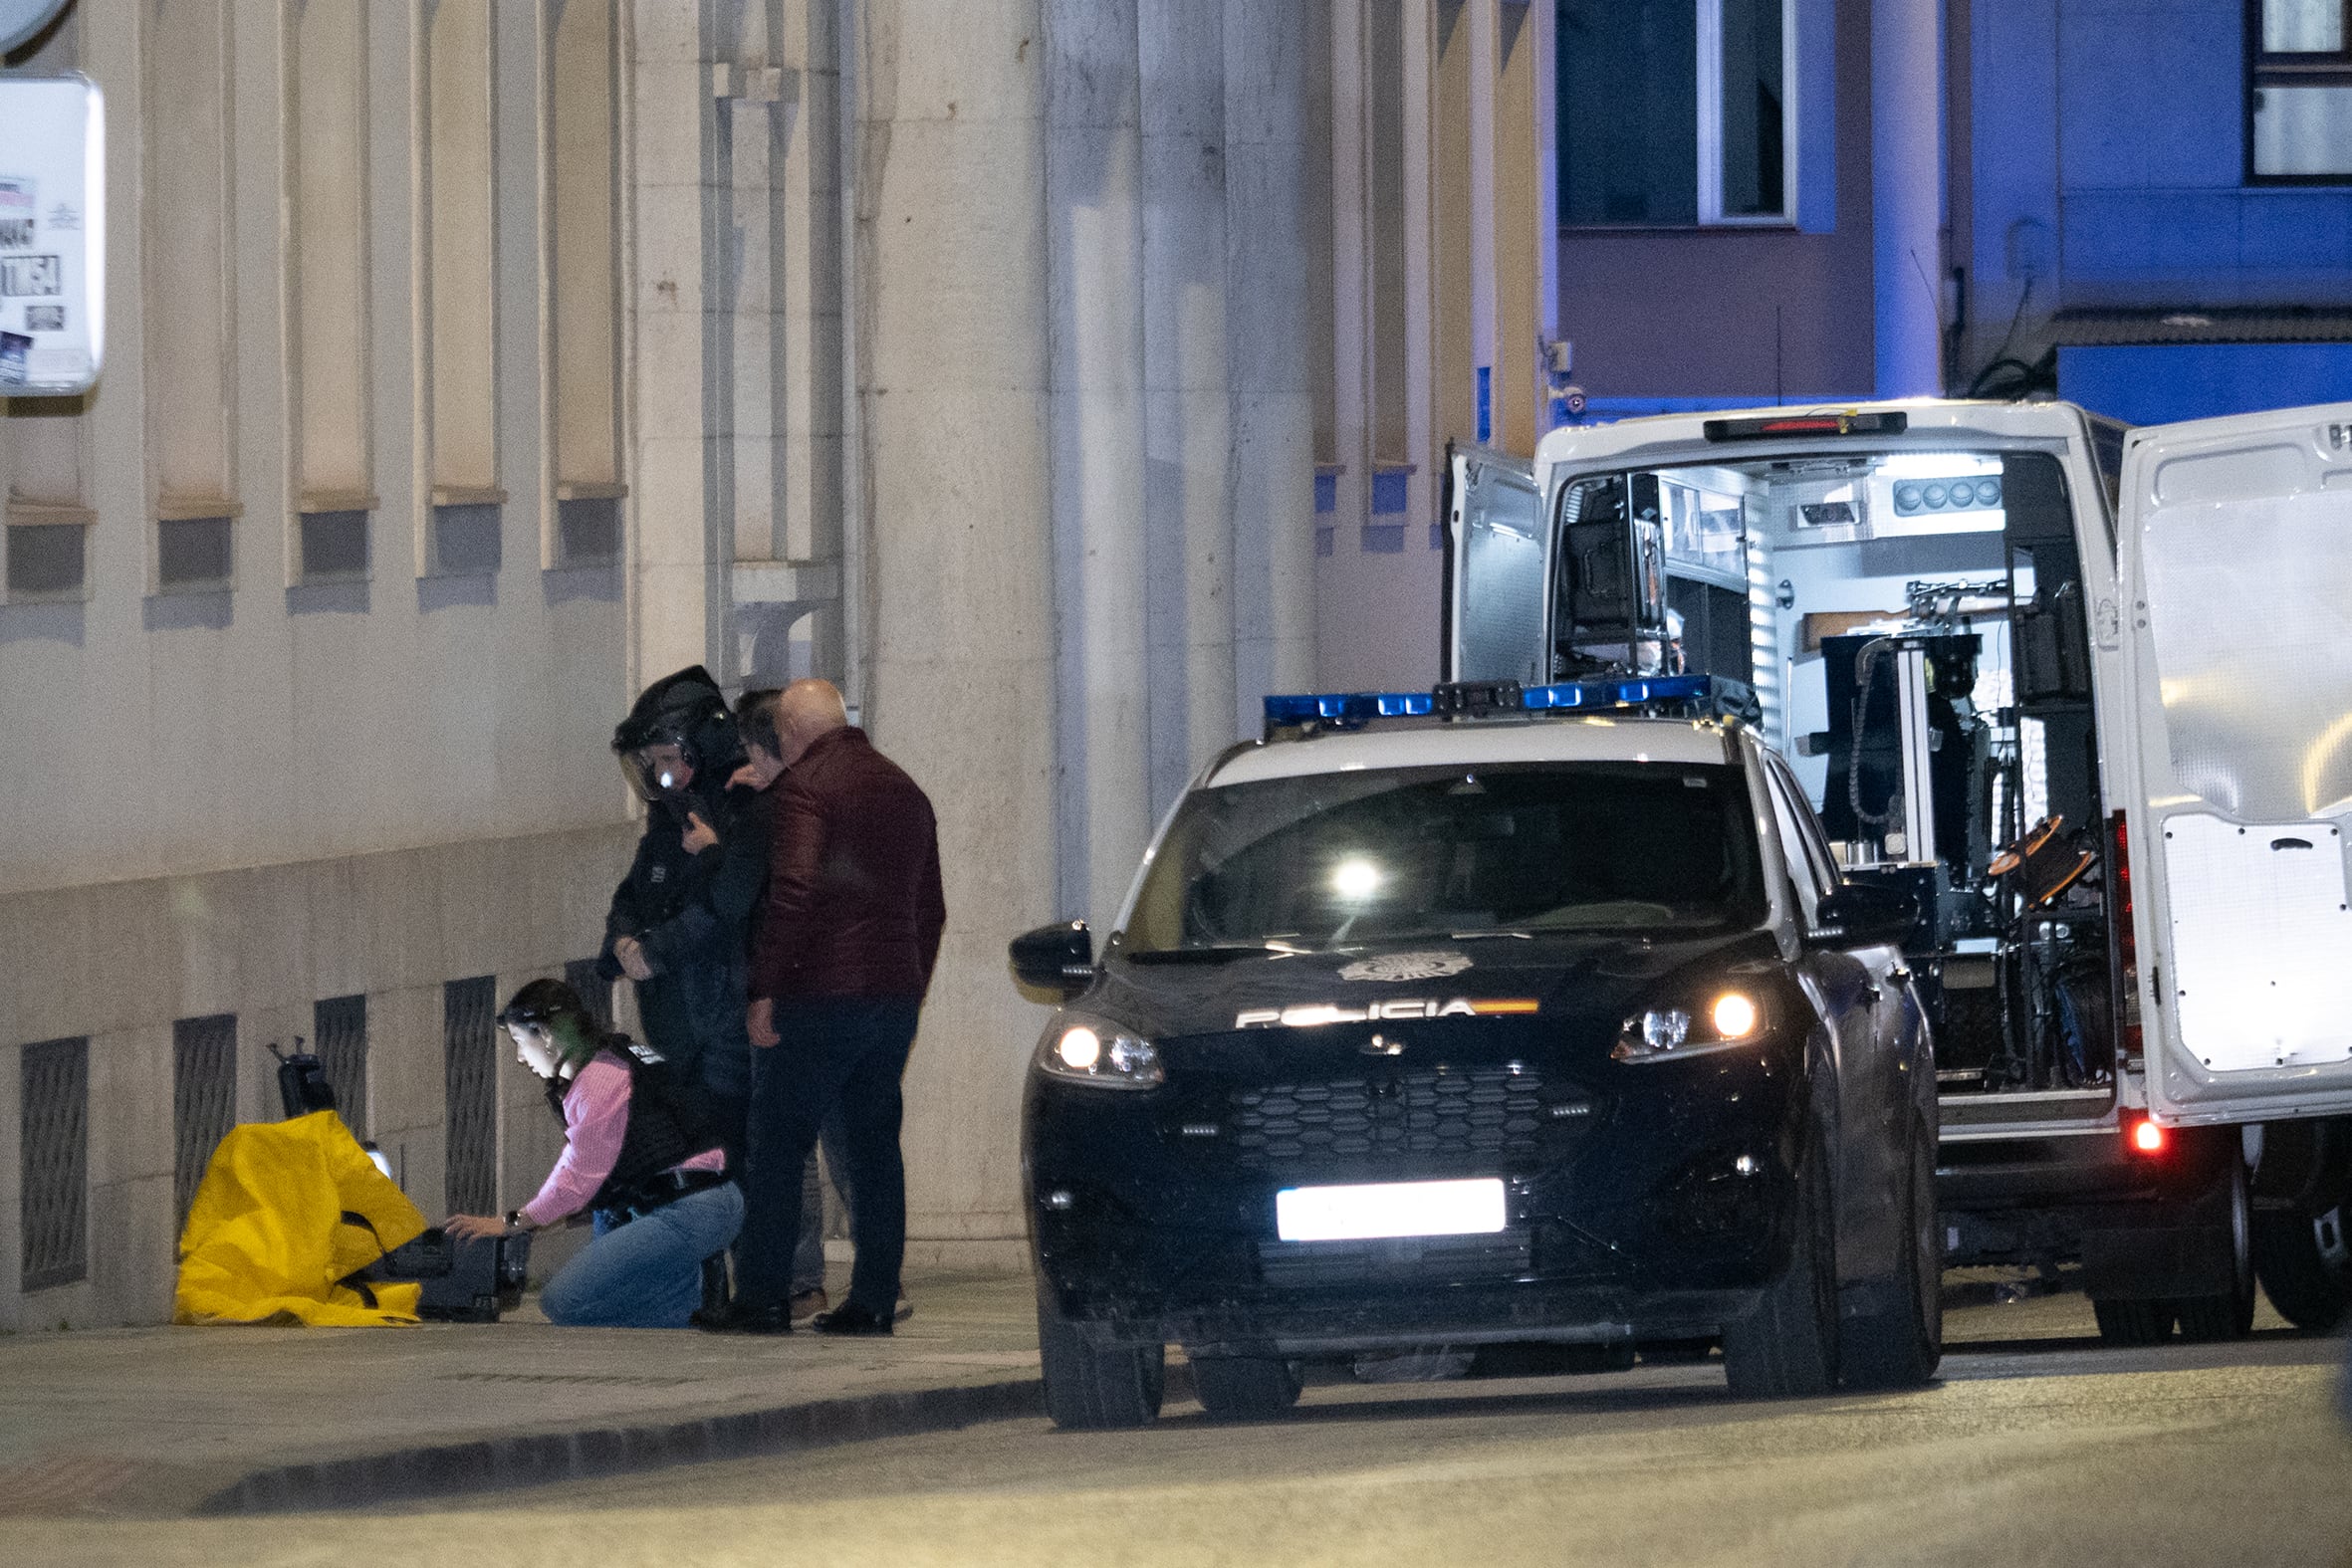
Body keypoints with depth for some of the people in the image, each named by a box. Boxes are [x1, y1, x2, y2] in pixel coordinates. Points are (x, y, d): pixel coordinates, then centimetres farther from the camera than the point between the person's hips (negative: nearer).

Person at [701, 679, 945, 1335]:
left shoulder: (805, 787, -8)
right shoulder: (904, 790, 17)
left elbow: (793, 888, -20)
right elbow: (931, 908, 20)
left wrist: (765, 990, -17)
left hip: (819, 992, -7)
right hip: (894, 993, 7)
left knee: (778, 1143, -1)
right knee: (875, 1144, 9)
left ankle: (762, 1298, -3)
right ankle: (873, 1299, 6)